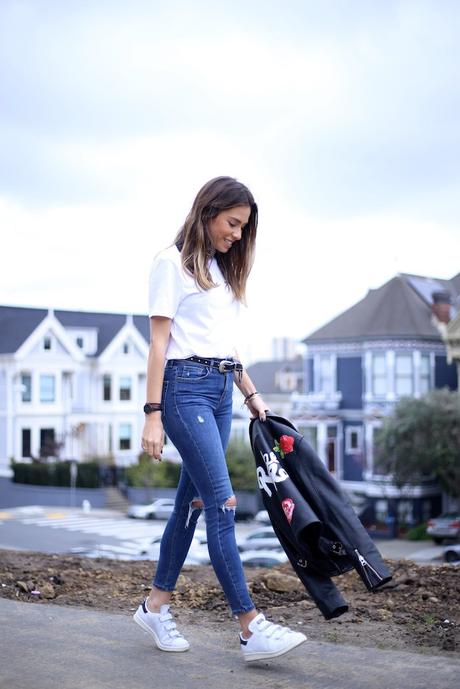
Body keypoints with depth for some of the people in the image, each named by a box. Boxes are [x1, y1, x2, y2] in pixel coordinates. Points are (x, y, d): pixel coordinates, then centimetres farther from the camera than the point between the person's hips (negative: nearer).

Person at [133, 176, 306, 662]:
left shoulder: (222, 269, 19)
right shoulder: (173, 262, -3)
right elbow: (159, 342, -8)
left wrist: (250, 392, 15)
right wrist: (153, 415, -12)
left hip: (222, 390, 8)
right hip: (186, 385, -8)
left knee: (192, 500, 8)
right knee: (221, 503, -13)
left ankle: (155, 606, 20)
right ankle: (251, 630, -13)